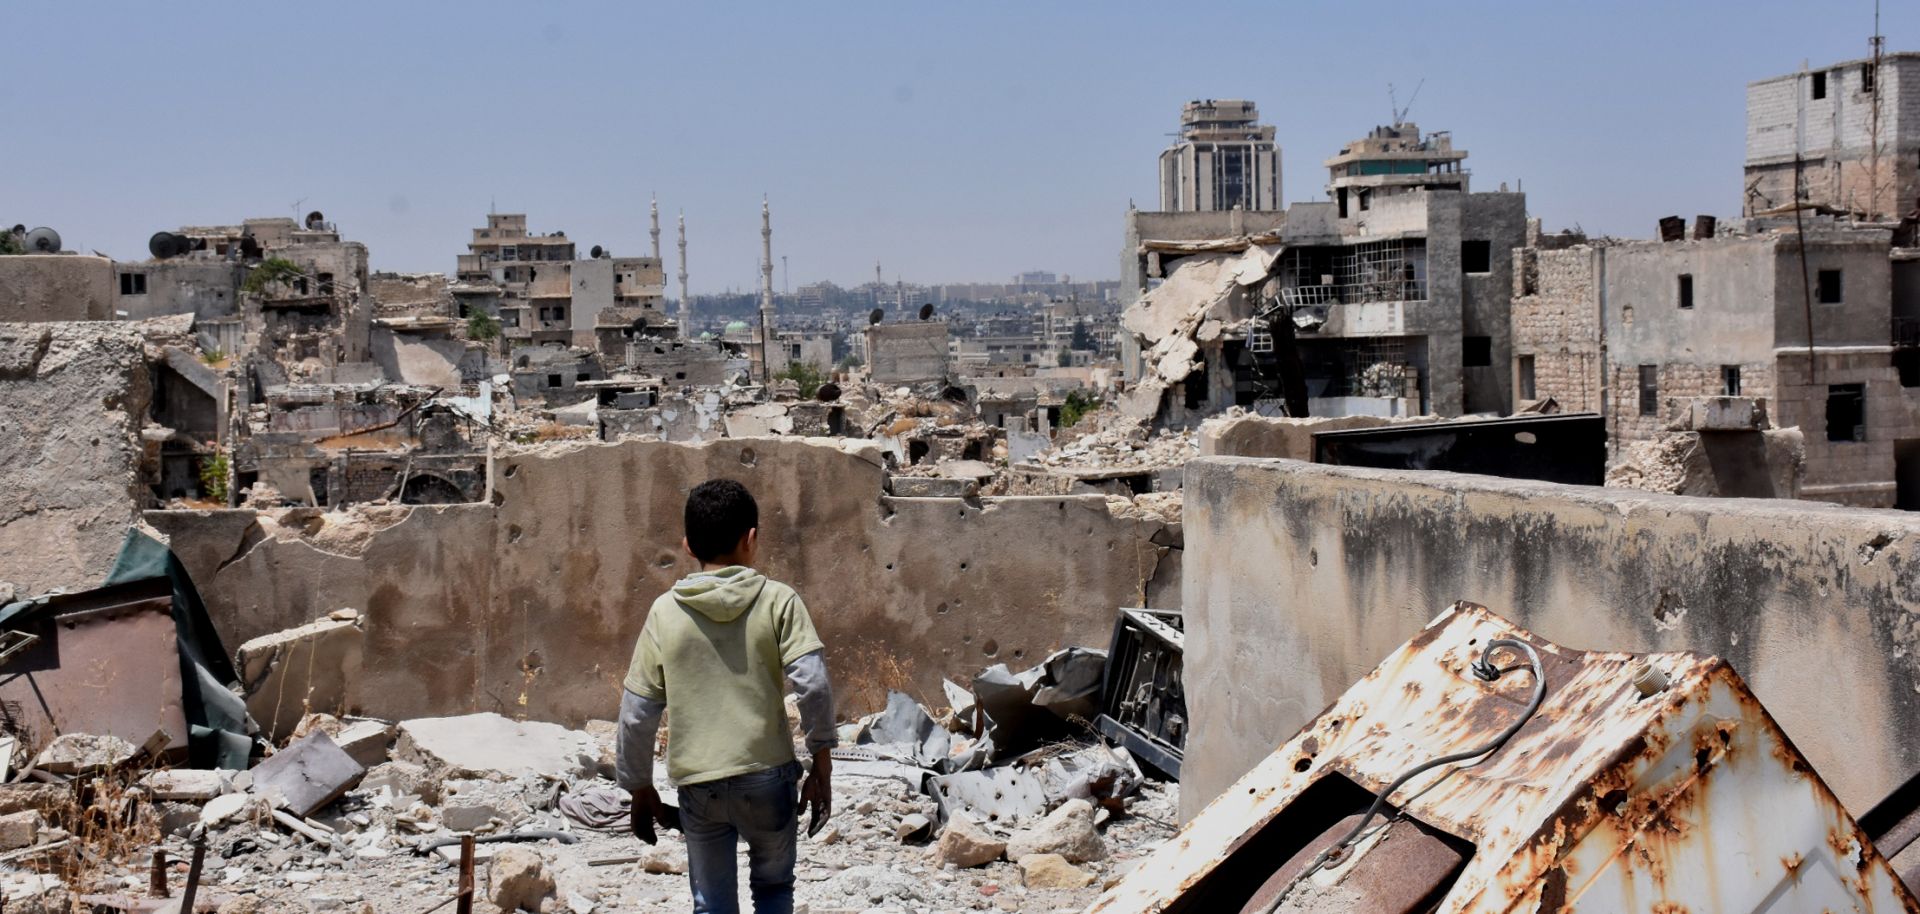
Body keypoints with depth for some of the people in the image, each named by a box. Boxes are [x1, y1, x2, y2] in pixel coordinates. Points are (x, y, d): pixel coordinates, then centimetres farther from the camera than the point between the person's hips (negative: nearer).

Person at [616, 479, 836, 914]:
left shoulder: (665, 612, 1)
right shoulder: (778, 601, -4)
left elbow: (637, 712, 2)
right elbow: (813, 684, -13)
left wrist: (640, 788, 13)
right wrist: (821, 765, -3)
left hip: (698, 787, 1)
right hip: (768, 779, -1)